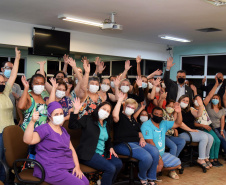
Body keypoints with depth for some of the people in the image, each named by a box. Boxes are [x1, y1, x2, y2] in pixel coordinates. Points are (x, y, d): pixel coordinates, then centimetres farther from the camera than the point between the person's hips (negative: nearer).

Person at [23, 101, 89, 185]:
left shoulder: (63, 130, 17)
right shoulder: (44, 129, -8)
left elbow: (71, 149, 18)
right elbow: (27, 140, -24)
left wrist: (77, 166, 5)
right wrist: (32, 121, -37)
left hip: (67, 167, 7)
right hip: (51, 170, -7)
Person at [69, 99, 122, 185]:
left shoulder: (107, 124, 19)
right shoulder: (87, 119, 0)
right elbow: (72, 126, -14)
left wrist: (110, 147, 11)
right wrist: (76, 110, -24)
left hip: (102, 153, 7)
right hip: (88, 154, -7)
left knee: (118, 164, -17)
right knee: (110, 168, -24)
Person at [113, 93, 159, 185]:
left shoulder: (133, 119, 24)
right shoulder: (121, 116, 0)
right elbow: (115, 116, -26)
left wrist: (142, 138, 10)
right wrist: (119, 101, -19)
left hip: (136, 143, 8)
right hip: (123, 144, -8)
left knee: (155, 151, -17)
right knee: (147, 157, -27)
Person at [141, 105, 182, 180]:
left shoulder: (163, 123, 10)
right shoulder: (146, 125, -14)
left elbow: (177, 124, 7)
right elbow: (149, 142, -21)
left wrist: (179, 112, -11)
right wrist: (158, 157, -23)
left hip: (162, 153, 7)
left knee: (177, 163, -2)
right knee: (159, 166, -32)